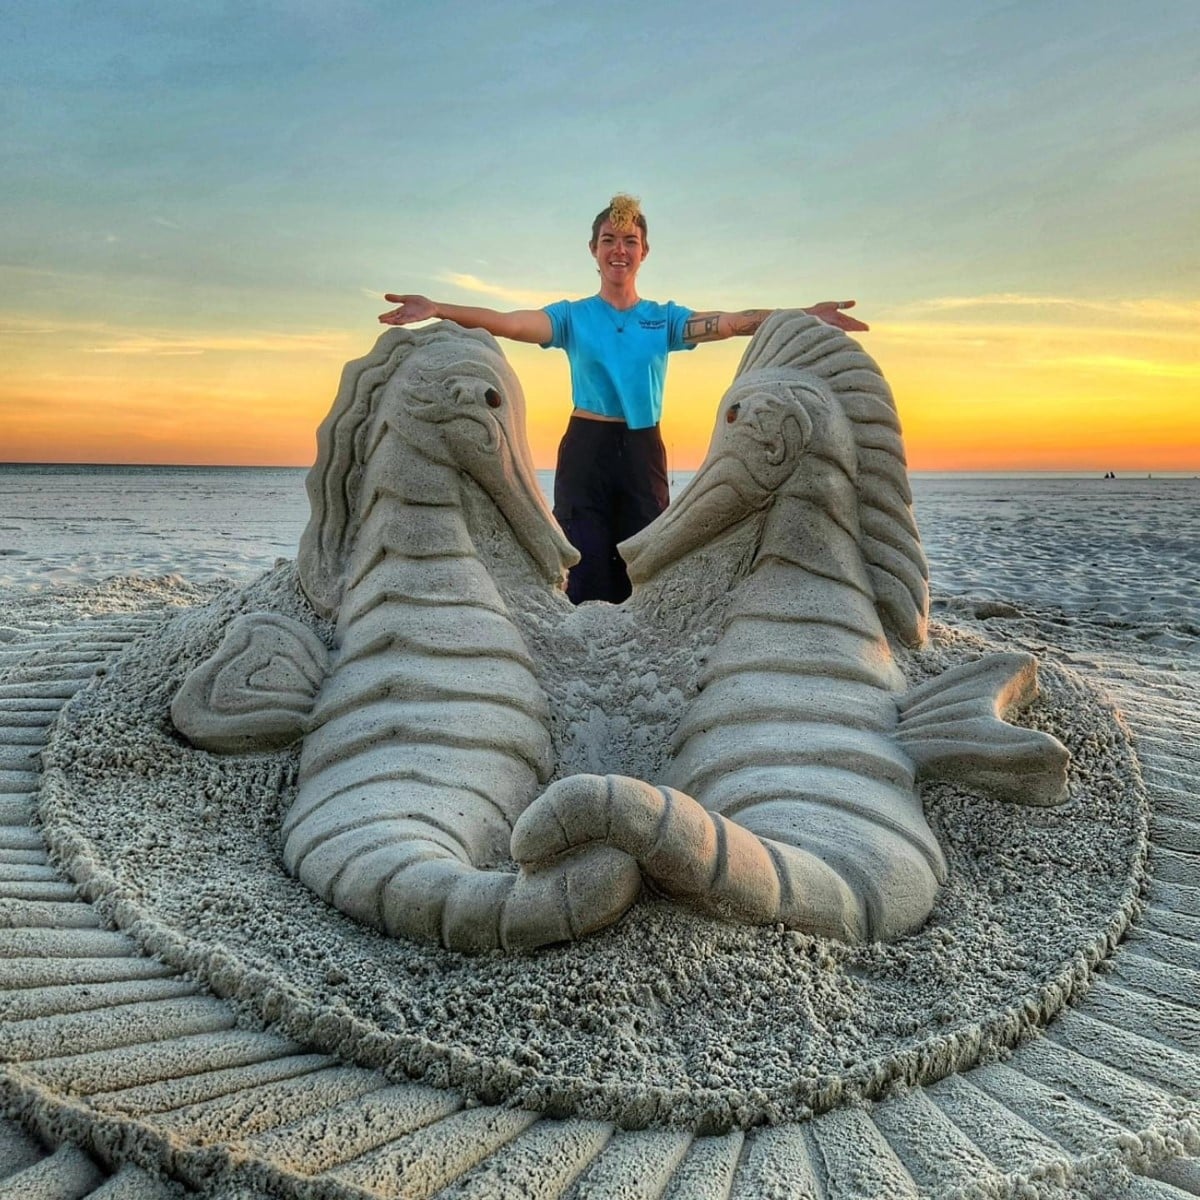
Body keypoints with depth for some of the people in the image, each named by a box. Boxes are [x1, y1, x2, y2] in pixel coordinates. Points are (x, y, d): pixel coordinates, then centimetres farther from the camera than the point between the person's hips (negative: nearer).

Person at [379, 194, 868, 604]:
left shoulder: (664, 319, 11)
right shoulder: (572, 317, 7)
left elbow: (733, 323, -1)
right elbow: (507, 323, -7)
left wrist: (804, 316, -13)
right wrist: (437, 310, -22)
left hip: (643, 452, 2)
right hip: (586, 450, -2)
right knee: (587, 575, -3)